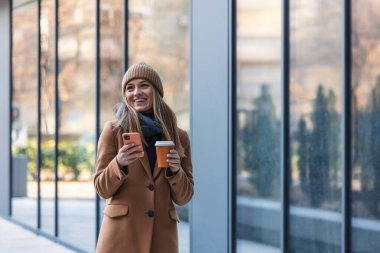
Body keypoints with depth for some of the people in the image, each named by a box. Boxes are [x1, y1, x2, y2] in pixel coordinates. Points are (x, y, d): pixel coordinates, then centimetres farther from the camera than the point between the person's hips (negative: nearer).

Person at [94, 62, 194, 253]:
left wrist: (175, 171, -8)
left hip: (162, 235, 2)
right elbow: (102, 189, 2)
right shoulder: (114, 130, 3)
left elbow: (183, 198, 10)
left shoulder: (179, 137, 10)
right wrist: (119, 163, -15)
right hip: (121, 235, -2)